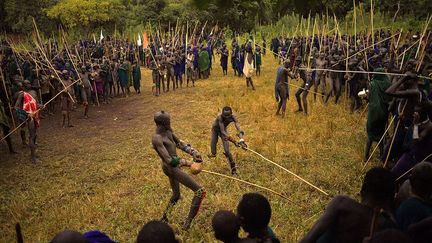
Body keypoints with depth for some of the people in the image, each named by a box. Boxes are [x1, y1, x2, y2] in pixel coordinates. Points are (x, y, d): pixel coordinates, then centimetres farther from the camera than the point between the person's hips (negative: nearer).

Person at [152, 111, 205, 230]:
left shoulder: (168, 131, 2)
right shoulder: (157, 138, -24)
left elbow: (179, 143, 11)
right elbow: (169, 160, -30)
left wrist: (193, 152, -4)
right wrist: (187, 163, -26)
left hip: (174, 166, 10)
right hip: (171, 168, -10)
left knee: (176, 195, 30)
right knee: (200, 190, -11)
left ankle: (164, 218, 49)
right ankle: (188, 222, -6)